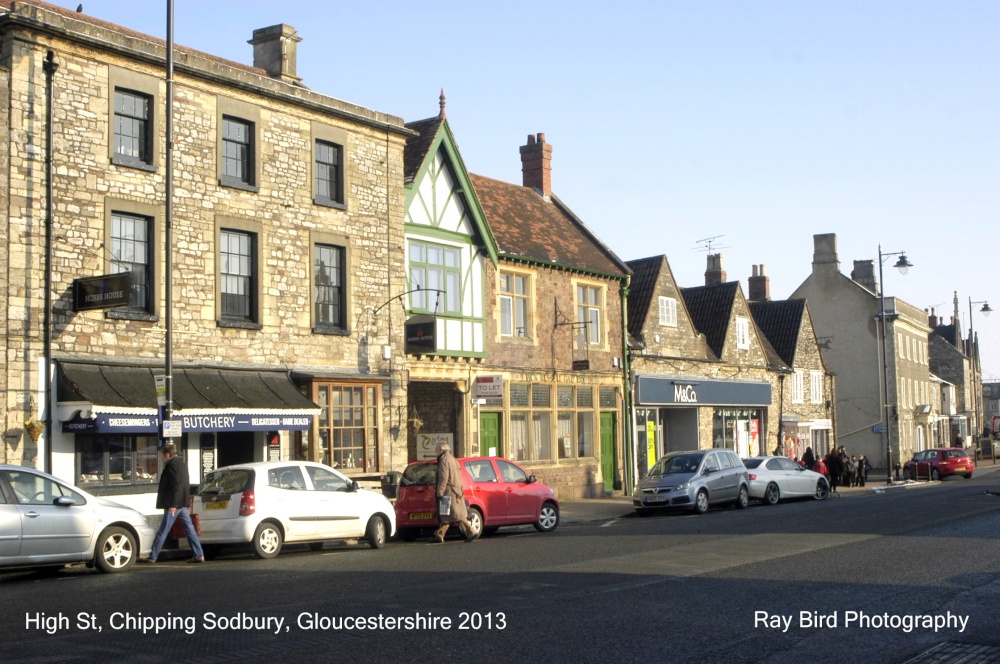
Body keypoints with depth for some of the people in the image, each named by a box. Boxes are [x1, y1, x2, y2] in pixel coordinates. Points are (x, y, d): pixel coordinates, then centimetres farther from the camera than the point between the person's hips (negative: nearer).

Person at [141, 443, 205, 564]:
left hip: (174, 504, -9)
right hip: (183, 502, 9)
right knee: (189, 529, 7)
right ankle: (199, 555, 4)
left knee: (163, 531, -3)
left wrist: (173, 504, -22)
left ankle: (152, 557, 2)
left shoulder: (172, 465, -13)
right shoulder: (182, 463, 16)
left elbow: (175, 485, -20)